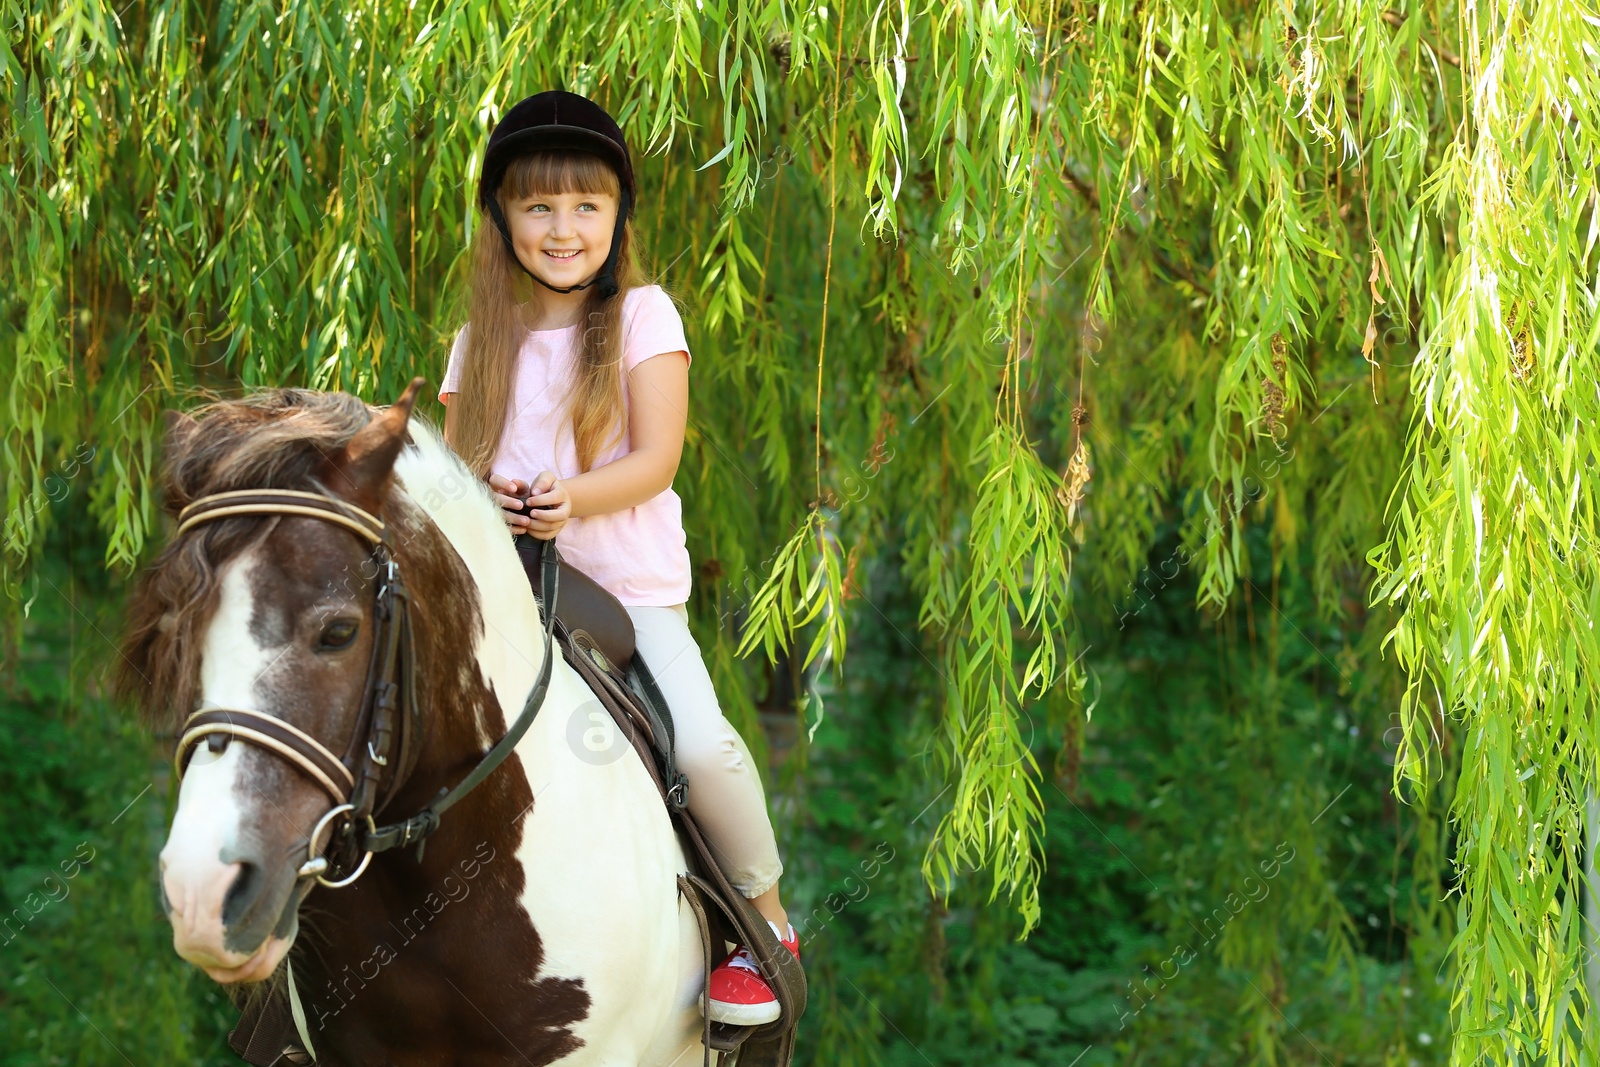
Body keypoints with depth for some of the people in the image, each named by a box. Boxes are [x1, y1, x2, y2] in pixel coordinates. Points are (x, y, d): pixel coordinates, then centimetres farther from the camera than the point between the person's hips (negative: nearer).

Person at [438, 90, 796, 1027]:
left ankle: (768, 921, -4)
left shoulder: (644, 315, 1)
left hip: (634, 589, -4)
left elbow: (657, 460, -6)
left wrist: (575, 499, -25)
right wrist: (481, 498, -13)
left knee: (700, 743, -26)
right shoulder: (483, 340, 12)